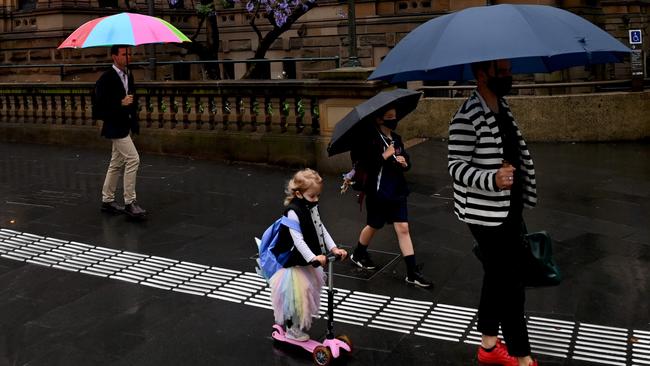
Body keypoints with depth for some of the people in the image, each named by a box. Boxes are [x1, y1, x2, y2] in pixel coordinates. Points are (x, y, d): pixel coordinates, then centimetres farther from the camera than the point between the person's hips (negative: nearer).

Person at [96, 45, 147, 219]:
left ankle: (107, 200, 25)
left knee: (116, 164, 14)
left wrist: (135, 123, 11)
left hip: (125, 126, 9)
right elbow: (100, 106, -18)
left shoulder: (128, 76, 10)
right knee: (133, 159, -14)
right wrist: (121, 103, -26)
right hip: (115, 127, -9)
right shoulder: (106, 79, -15)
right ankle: (130, 202, -9)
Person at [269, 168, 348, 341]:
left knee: (309, 291, 20)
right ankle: (293, 329, 18)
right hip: (293, 262, -9)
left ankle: (301, 324, 39)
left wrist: (333, 248, -6)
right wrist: (314, 257, -41)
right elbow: (298, 239, -32)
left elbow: (321, 229, 5)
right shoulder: (293, 212, -25)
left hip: (308, 260, 9)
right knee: (296, 294, -1)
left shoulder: (312, 207, 2)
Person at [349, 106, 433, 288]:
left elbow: (407, 160, 16)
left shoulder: (397, 139, 6)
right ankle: (358, 254, 42)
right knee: (373, 226, 14)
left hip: (397, 191, 5)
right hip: (377, 192, -5)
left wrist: (405, 163, -7)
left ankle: (412, 273, 1)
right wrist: (384, 156, -25)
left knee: (403, 228, 0)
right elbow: (362, 165, -23)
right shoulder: (370, 140, -14)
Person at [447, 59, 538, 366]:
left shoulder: (502, 107, 9)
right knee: (511, 284, -1)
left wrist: (522, 194, 22)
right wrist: (492, 180, -37)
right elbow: (456, 167, -21)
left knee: (497, 277, 17)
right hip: (487, 214, -9)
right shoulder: (467, 117, -20)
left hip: (509, 209, 9)